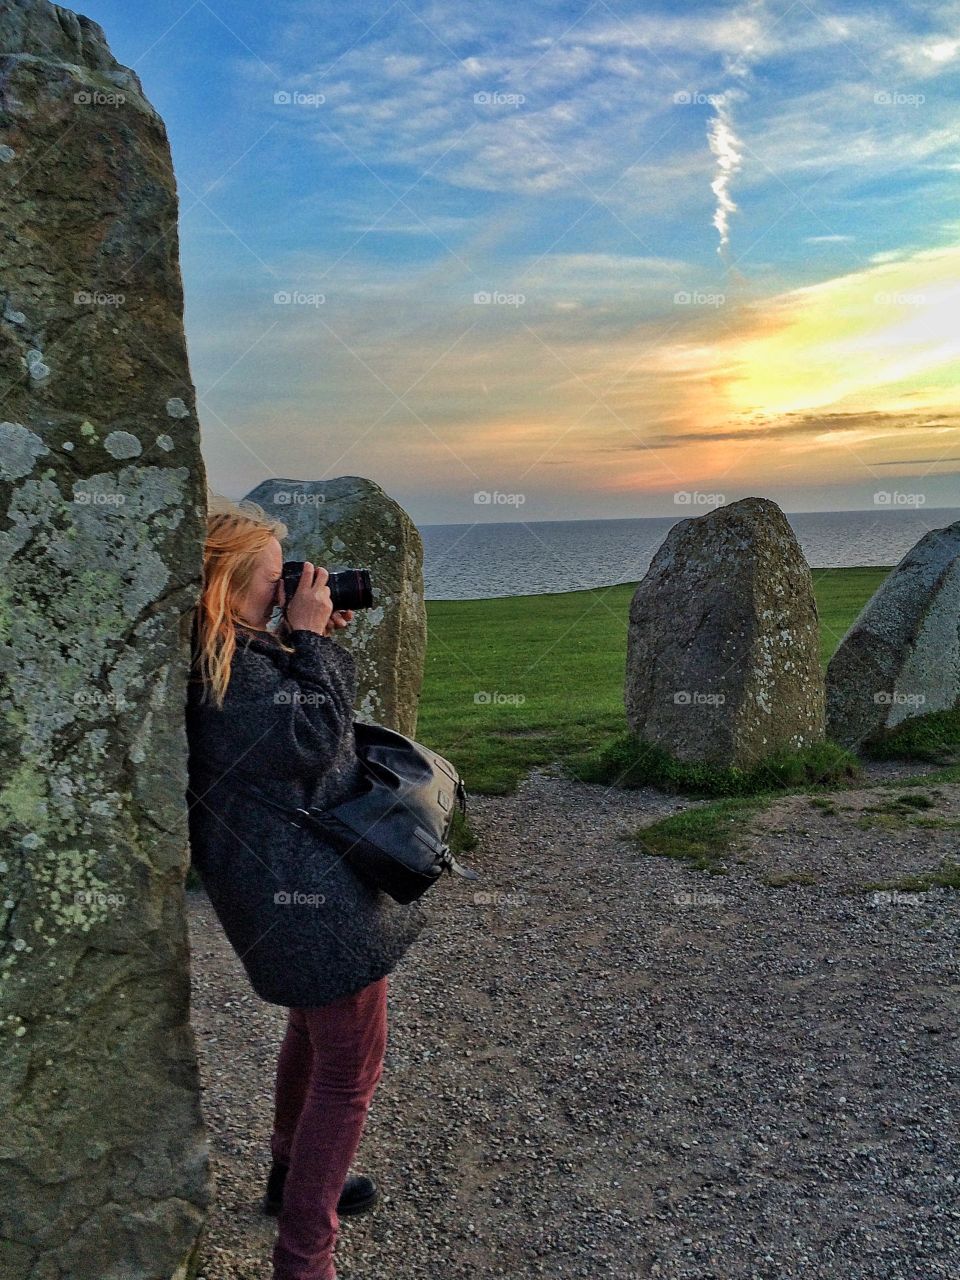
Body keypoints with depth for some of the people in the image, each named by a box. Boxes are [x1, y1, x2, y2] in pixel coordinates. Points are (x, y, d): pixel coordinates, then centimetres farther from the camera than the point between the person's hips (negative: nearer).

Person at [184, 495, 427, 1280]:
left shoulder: (240, 651, 6)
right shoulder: (225, 668, -25)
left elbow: (298, 726, 15)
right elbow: (311, 739, -24)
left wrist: (316, 641, 3)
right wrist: (313, 642, -17)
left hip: (295, 878, 11)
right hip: (307, 891, -11)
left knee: (315, 1026, 29)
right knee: (352, 1066, 1)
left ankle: (293, 1176, 50)